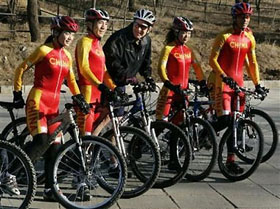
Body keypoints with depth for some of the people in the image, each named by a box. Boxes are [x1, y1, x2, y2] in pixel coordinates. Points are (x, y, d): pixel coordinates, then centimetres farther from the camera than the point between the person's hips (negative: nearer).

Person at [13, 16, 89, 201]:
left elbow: (71, 80, 21)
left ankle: (49, 189, 11)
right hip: (37, 101, -7)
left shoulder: (67, 56, 12)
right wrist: (17, 93, -1)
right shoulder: (44, 50, -7)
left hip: (53, 105, 7)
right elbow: (21, 69, -2)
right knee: (42, 141, -23)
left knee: (55, 147, 3)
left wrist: (79, 97, 7)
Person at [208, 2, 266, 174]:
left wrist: (257, 84, 9)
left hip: (238, 82, 6)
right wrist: (224, 76, -22)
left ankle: (231, 160, 10)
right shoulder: (225, 36, -9)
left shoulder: (250, 39, 8)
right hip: (221, 81, -5)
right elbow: (213, 60, -12)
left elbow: (252, 63, 14)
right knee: (225, 120, -16)